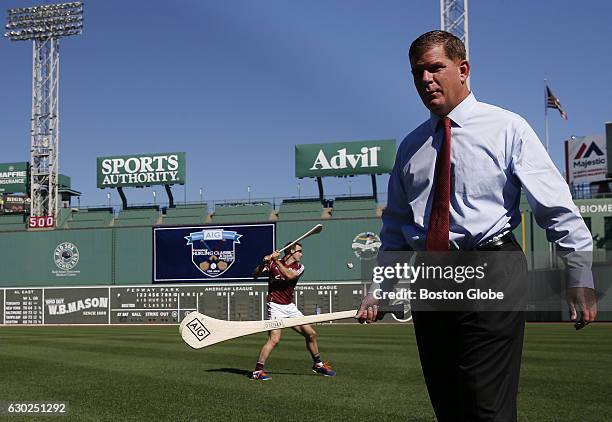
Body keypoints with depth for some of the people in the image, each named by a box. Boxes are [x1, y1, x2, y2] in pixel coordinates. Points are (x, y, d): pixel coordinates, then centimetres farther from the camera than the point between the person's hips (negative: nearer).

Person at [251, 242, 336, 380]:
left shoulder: (299, 267, 4)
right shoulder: (272, 263, -3)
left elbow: (290, 275, -18)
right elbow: (255, 275, -11)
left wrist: (277, 261, -24)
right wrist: (264, 263, -27)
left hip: (290, 307, 5)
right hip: (275, 306, -5)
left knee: (311, 333, 8)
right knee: (274, 339, -21)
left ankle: (318, 364, 27)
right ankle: (257, 371, -14)